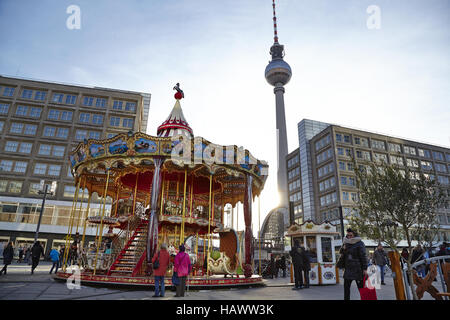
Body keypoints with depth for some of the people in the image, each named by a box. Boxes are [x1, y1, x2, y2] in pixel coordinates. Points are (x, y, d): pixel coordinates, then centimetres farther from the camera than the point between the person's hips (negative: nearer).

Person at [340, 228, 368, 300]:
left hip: (357, 269, -5)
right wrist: (343, 248, -5)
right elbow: (341, 252, 18)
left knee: (361, 286, 4)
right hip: (348, 269, 6)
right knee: (346, 286, 9)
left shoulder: (359, 243, -7)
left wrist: (365, 268, -16)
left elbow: (363, 256, -11)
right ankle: (346, 298, 19)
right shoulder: (346, 243, 11)